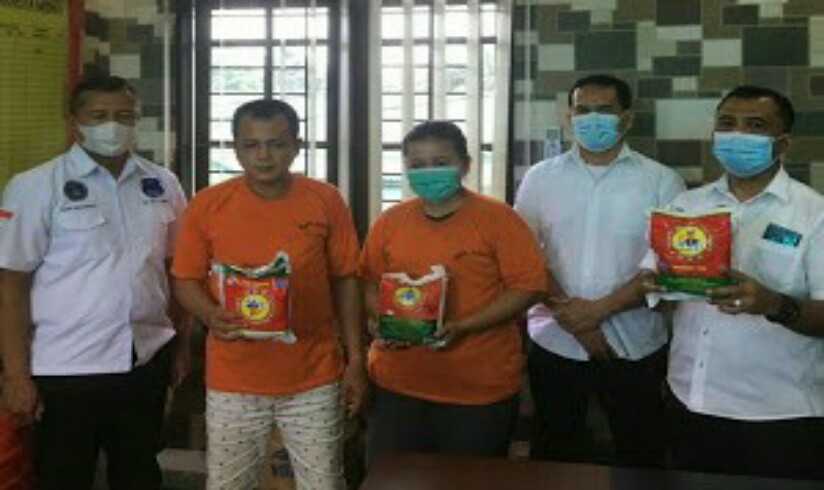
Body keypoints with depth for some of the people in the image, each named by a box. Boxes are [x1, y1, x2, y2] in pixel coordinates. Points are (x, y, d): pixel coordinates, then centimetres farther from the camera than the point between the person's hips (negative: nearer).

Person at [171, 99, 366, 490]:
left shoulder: (326, 201, -3)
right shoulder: (207, 205, -4)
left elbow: (344, 282, 3)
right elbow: (185, 280, 3)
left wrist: (355, 360, 1)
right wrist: (211, 315, -18)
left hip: (314, 379, 0)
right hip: (234, 382, 0)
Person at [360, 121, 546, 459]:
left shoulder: (498, 219, -7)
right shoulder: (389, 222, 6)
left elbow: (528, 286, -11)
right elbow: (369, 282, 13)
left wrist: (463, 326, -20)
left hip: (480, 391, -3)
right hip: (397, 385, 4)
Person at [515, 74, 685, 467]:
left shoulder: (661, 181, -1)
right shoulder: (540, 178, 4)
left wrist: (599, 309, -15)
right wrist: (572, 319, -11)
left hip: (635, 348, -1)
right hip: (555, 343, 2)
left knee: (640, 456, 8)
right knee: (553, 455, 13)